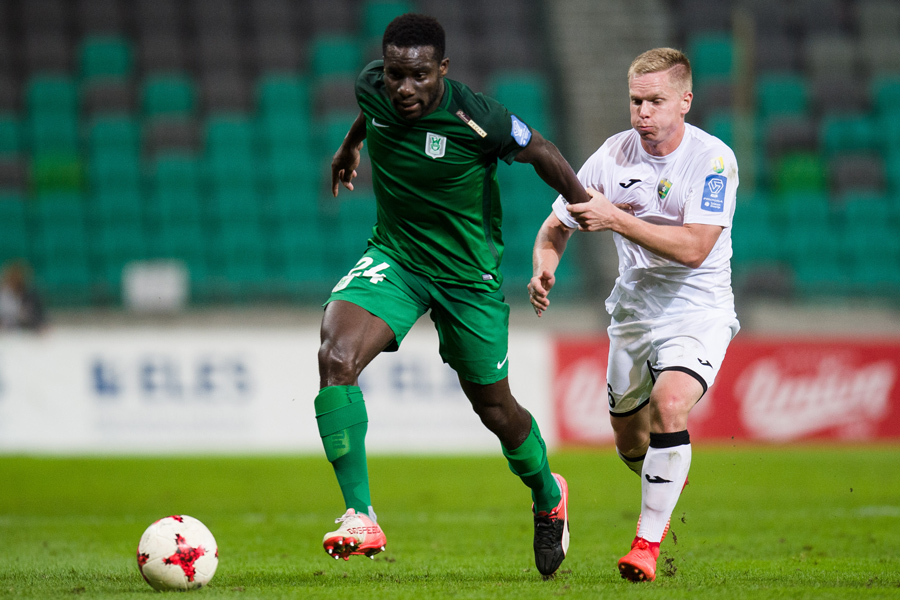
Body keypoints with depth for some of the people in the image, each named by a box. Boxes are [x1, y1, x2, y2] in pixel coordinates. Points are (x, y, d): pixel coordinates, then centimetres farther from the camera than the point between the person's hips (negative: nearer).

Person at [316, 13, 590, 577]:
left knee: (494, 409, 9)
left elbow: (540, 151, -8)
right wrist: (350, 145, 32)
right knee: (336, 356, -24)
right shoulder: (374, 88, -12)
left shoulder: (477, 119, -26)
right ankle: (361, 519, -22)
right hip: (393, 256, 3)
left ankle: (548, 496, 43)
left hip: (468, 273, -3)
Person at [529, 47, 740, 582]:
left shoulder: (713, 159, -17)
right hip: (635, 307, 5)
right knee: (630, 441, 13)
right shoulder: (614, 155, -6)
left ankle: (649, 541, -18)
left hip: (698, 310, -5)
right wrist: (545, 265, -18)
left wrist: (616, 219, -31)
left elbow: (694, 247, -27)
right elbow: (557, 225, 4)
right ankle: (670, 482, 49)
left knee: (670, 403, -28)